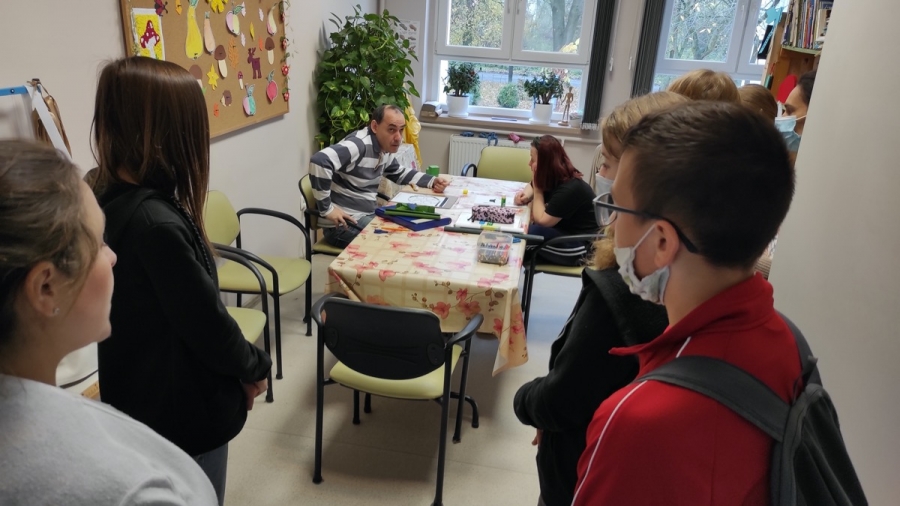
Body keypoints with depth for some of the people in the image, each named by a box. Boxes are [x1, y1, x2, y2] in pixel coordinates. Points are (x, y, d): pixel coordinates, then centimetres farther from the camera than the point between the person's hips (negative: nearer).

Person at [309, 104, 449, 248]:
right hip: (344, 223, -9)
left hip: (367, 215, 9)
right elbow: (319, 161, -37)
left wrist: (431, 181, 8)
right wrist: (327, 209, -30)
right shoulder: (359, 145, -23)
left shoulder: (384, 147, 6)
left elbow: (399, 173, 24)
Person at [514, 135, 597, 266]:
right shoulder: (552, 178, 1)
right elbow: (532, 186, 21)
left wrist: (537, 190, -14)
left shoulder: (569, 189, -26)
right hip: (562, 231, 9)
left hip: (580, 245, -9)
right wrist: (527, 195, -3)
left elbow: (541, 220, -22)